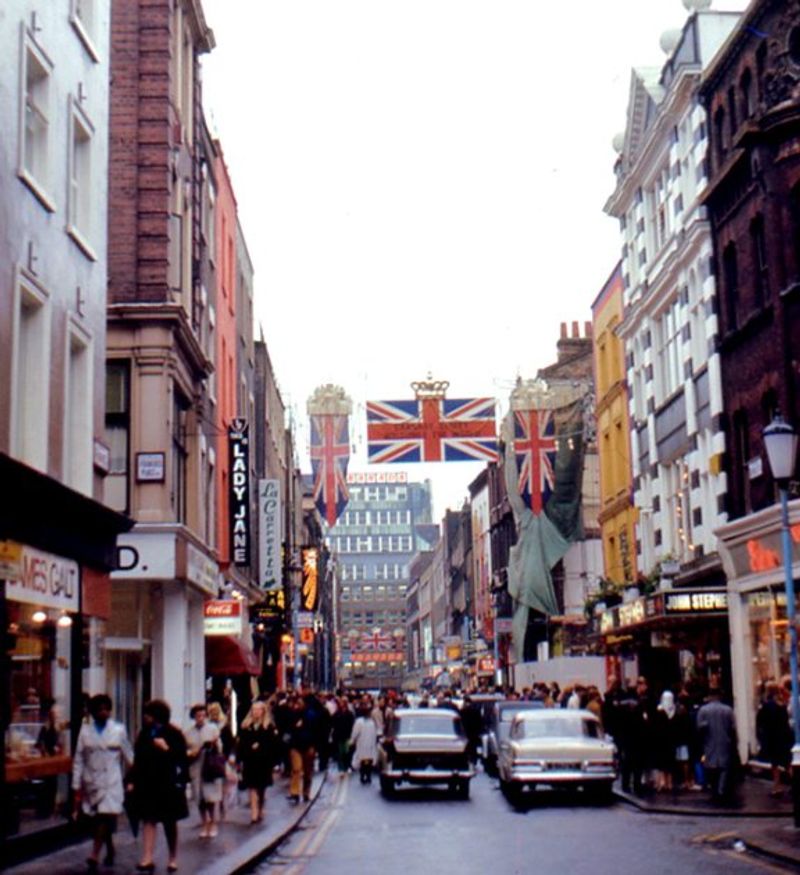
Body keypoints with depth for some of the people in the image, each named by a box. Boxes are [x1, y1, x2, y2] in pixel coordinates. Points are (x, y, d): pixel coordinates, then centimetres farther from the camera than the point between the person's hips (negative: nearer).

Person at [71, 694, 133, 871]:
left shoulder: (118, 730, 2)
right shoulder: (85, 731, 2)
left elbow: (128, 757, 8)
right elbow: (78, 761, 3)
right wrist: (77, 788, 1)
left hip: (112, 782, -2)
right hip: (92, 782, 2)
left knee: (106, 816, -16)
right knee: (98, 819, 9)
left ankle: (95, 855, -19)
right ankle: (109, 850, 30)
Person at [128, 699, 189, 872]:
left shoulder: (173, 734, -6)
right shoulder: (145, 733, 8)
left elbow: (182, 758, -9)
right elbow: (138, 758, 12)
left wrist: (166, 749, -23)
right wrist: (133, 781, 8)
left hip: (168, 784, -3)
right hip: (146, 783, 3)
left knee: (170, 822, 8)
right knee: (148, 819, -5)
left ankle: (173, 859, 20)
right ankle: (147, 858, -9)